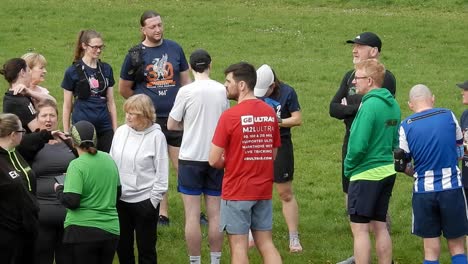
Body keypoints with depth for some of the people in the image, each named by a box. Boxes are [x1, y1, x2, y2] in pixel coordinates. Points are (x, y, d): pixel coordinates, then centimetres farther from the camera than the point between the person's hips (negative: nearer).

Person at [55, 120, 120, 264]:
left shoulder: (77, 165, -14)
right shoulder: (108, 159, 6)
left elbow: (71, 202, -18)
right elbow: (117, 192, 17)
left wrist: (58, 190, 0)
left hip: (82, 231, -6)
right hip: (111, 230, 6)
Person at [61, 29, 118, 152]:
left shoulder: (106, 69, 9)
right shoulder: (73, 72, -1)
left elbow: (111, 102, 13)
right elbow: (67, 106, 2)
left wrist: (115, 130, 10)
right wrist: (66, 133, 1)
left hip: (104, 128, 3)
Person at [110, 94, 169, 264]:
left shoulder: (156, 136, -11)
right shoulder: (121, 132, 1)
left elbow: (161, 172, -9)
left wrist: (154, 200, -10)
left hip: (144, 200, -5)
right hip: (120, 198, 5)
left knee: (146, 248, 6)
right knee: (122, 245, 14)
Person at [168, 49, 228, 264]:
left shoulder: (186, 91, -10)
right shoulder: (221, 90, 0)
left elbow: (171, 125, -3)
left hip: (191, 157, -3)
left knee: (192, 214, 1)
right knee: (215, 214, 8)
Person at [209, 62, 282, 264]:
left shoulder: (230, 116, -15)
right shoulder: (269, 113, 2)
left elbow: (214, 160, -13)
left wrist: (227, 163, 7)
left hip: (237, 191, -5)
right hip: (264, 190, 5)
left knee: (238, 246, 1)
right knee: (266, 243, 10)